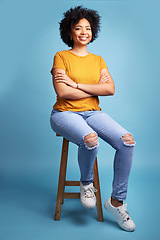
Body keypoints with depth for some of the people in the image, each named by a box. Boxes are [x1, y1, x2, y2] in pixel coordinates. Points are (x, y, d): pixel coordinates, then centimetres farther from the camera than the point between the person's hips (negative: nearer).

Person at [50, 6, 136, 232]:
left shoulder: (98, 60, 16)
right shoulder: (61, 57, 3)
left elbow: (110, 89, -1)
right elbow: (63, 93, -11)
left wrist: (76, 84, -8)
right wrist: (96, 88, -3)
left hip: (93, 113, 4)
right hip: (65, 113, -4)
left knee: (127, 140, -21)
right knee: (90, 139, -36)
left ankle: (117, 201, -5)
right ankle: (86, 183, -2)